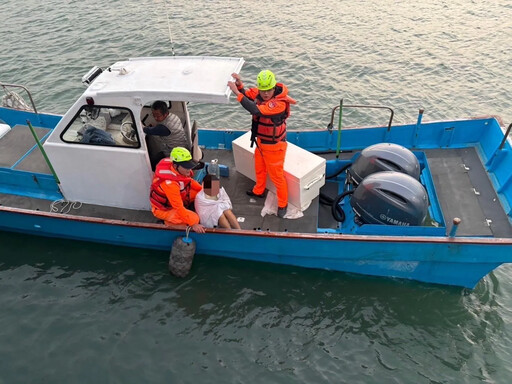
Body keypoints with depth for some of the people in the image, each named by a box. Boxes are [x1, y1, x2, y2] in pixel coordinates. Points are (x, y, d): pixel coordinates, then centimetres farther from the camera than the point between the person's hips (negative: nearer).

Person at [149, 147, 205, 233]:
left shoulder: (179, 170, -16)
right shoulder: (170, 183, -39)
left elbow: (189, 181, 7)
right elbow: (179, 208, -34)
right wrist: (193, 224, -32)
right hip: (164, 209, -8)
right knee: (194, 218, -24)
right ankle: (171, 222, 0)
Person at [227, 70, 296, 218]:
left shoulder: (280, 103, -33)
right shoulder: (259, 93, -10)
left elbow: (256, 110, -42)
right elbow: (245, 95, -3)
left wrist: (237, 92, -41)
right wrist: (239, 85, -26)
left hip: (273, 145, -8)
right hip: (261, 141, 8)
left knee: (276, 175, 6)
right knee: (259, 168, 27)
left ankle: (282, 204, 27)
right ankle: (259, 191, 53)